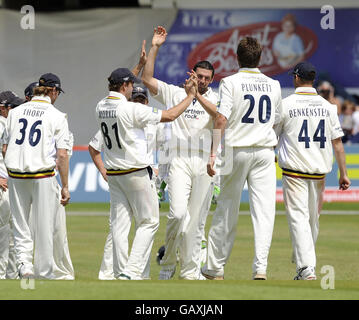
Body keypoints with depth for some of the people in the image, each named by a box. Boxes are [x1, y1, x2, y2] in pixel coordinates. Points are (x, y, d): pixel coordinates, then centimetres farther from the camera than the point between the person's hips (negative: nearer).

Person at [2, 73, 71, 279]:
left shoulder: (15, 112, 6)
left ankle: (24, 264, -3)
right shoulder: (57, 116, -5)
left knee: (20, 224, 13)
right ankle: (44, 273, 12)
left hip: (16, 176, 3)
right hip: (43, 176, -3)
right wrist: (65, 187, -4)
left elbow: (5, 148, 9)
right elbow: (62, 155, -9)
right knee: (45, 226, 6)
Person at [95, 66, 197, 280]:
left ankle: (121, 272, 6)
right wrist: (191, 96, 0)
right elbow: (170, 115, -12)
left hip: (112, 173, 7)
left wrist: (141, 64, 30)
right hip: (135, 172, -7)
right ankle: (132, 271, -9)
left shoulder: (101, 107, 3)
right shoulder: (132, 109, -18)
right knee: (148, 222, 1)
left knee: (120, 223, 8)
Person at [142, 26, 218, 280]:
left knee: (195, 219, 5)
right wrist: (155, 48, -4)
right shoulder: (176, 93, 9)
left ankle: (190, 270, 10)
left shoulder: (215, 99, 9)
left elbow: (220, 114, -13)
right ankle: (168, 263, -2)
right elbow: (147, 79, 1)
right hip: (180, 161, -1)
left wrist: (198, 96, -24)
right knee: (178, 213, -17)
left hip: (205, 164, 1)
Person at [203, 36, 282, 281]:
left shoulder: (231, 82, -6)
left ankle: (216, 267, 14)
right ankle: (261, 267, -11)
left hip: (236, 151, -2)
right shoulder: (273, 85, 7)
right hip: (265, 152, 2)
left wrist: (213, 154, -16)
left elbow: (221, 119, -15)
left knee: (227, 209, 6)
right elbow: (276, 122, 14)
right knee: (264, 210, -1)